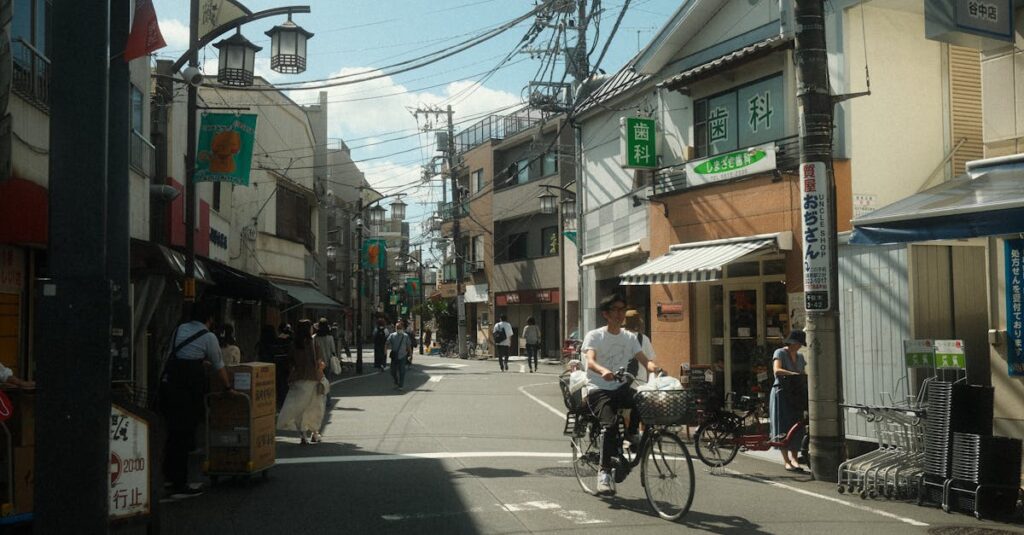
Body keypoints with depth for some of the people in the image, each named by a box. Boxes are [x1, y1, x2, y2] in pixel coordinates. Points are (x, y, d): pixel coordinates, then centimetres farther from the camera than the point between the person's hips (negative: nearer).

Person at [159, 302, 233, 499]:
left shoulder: (180, 329, 15)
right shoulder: (209, 337, 0)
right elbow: (219, 366, 7)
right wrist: (228, 387, 21)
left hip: (168, 381, 6)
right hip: (188, 387, -6)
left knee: (174, 432, 18)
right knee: (184, 435, -1)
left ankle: (169, 476, 29)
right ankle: (179, 486, 2)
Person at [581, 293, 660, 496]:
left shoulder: (629, 337, 13)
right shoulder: (594, 336, -2)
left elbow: (643, 360, 0)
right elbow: (590, 361, -20)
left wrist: (653, 367, -25)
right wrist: (603, 371, -43)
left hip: (621, 388, 4)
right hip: (598, 389, -4)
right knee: (610, 425, -28)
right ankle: (604, 473, -18)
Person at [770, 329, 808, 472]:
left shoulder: (800, 357, 14)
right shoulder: (780, 353, -7)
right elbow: (777, 370, -24)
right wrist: (794, 374, -35)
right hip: (781, 392, -6)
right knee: (783, 426, -3)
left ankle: (794, 458, 10)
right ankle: (786, 461, -1)